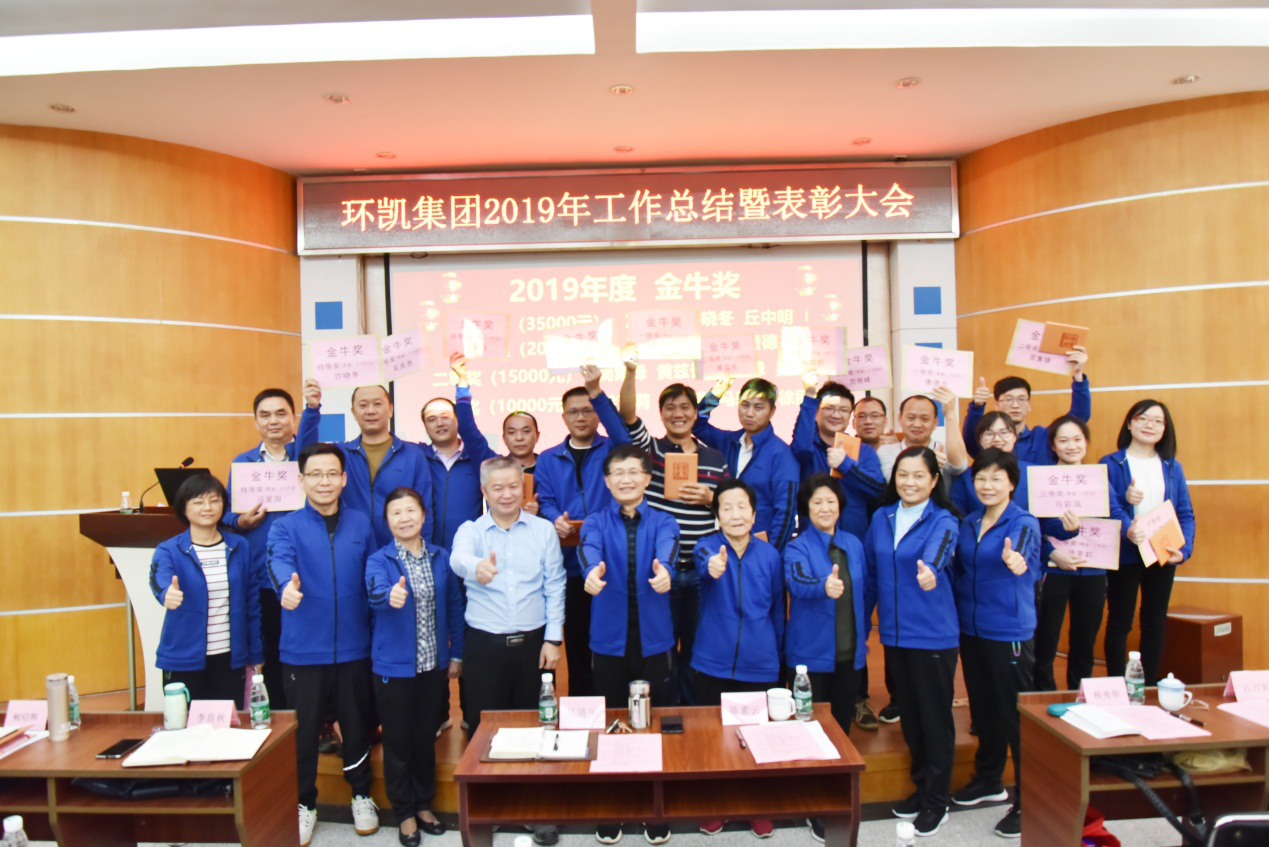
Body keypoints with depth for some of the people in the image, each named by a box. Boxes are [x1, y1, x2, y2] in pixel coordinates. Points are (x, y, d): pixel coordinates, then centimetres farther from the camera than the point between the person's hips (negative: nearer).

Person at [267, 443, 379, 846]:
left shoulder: (361, 525, 4)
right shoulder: (286, 526, -3)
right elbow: (279, 561, -24)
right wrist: (286, 585, -46)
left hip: (354, 647, 1)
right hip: (303, 649, -1)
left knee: (357, 725, 14)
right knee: (303, 730, 11)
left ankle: (362, 796, 36)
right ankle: (304, 804, 33)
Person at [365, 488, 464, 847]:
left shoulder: (440, 558, 1)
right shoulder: (379, 560, -9)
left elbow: (454, 606, 6)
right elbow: (375, 593, -30)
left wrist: (456, 654, 6)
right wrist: (390, 596, -54)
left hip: (434, 665, 3)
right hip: (394, 666, -3)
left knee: (427, 737, 16)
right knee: (398, 742, 9)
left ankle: (424, 804, 35)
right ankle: (404, 812, 27)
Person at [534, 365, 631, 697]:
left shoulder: (612, 449, 6)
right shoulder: (548, 460, 13)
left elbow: (626, 436, -16)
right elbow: (545, 502, 5)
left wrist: (597, 393, -27)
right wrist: (556, 519, -19)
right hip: (571, 566, 2)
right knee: (577, 643, 8)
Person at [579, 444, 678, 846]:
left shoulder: (663, 522, 1)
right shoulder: (596, 522, 1)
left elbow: (667, 551, -21)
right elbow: (589, 550, -22)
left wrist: (663, 569, -45)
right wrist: (592, 570, -46)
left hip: (655, 639, 0)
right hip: (608, 639, 0)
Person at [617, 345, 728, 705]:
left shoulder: (715, 458, 9)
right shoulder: (651, 450, 1)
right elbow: (627, 414, -16)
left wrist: (710, 499, -10)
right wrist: (630, 371, -31)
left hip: (701, 569, 2)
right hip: (659, 565, -2)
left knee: (698, 645, 11)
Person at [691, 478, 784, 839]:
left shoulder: (770, 554, -3)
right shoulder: (707, 546, -8)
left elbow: (778, 610, 7)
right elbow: (704, 561, -33)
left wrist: (776, 656, 12)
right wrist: (713, 565, -56)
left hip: (760, 667, 1)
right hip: (712, 664, -1)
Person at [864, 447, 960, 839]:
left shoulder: (943, 521, -10)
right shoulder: (881, 518, 4)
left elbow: (935, 557, -32)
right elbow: (871, 574, 10)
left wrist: (929, 573, -54)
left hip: (933, 634, -5)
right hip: (894, 634, 5)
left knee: (935, 716, 6)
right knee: (909, 714, 16)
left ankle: (937, 800, 22)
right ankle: (921, 787, 34)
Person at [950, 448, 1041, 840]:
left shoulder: (1024, 523, -11)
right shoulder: (968, 523, 7)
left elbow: (1022, 554, -34)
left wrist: (1016, 562, -55)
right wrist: (956, 612, 3)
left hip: (1009, 632, -6)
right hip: (971, 630, 6)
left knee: (1016, 715, 1)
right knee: (983, 708, 18)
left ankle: (1028, 802, 14)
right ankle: (989, 780, 36)